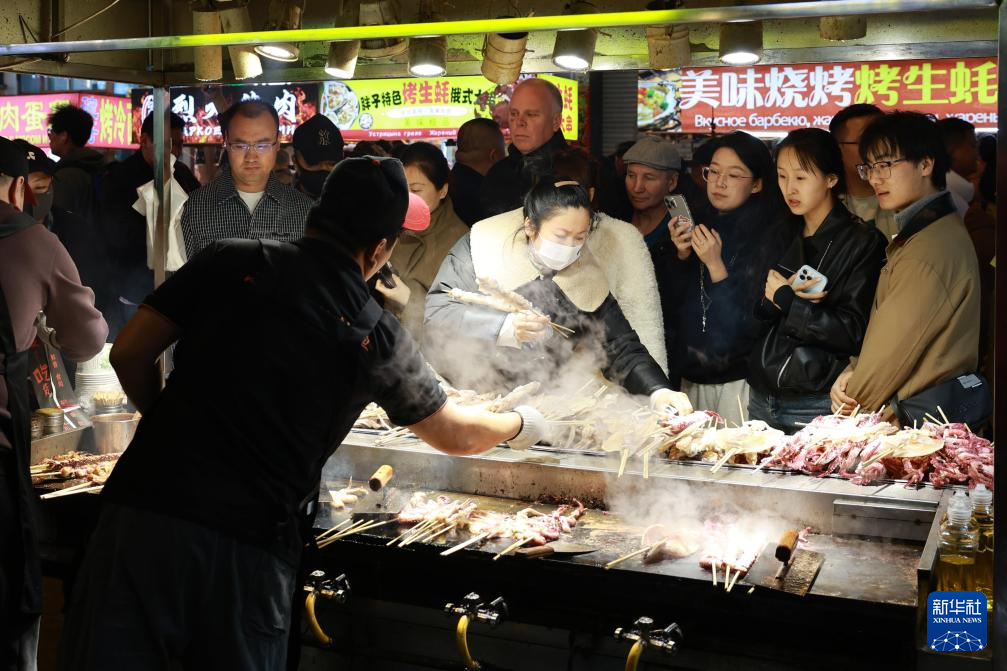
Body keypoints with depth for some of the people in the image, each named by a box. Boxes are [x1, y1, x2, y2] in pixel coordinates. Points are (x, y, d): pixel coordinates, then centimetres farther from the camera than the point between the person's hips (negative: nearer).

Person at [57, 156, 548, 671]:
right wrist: (520, 423, 37)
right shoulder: (377, 337, 4)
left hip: (144, 511, 1)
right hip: (250, 547, 0)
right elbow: (457, 436, 16)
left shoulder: (229, 261, 4)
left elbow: (128, 354, 4)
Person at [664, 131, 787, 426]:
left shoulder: (767, 238, -9)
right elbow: (674, 308, 7)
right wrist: (681, 256, -7)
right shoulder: (701, 230, 7)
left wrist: (715, 266, -21)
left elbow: (752, 324, -16)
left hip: (739, 381, -5)